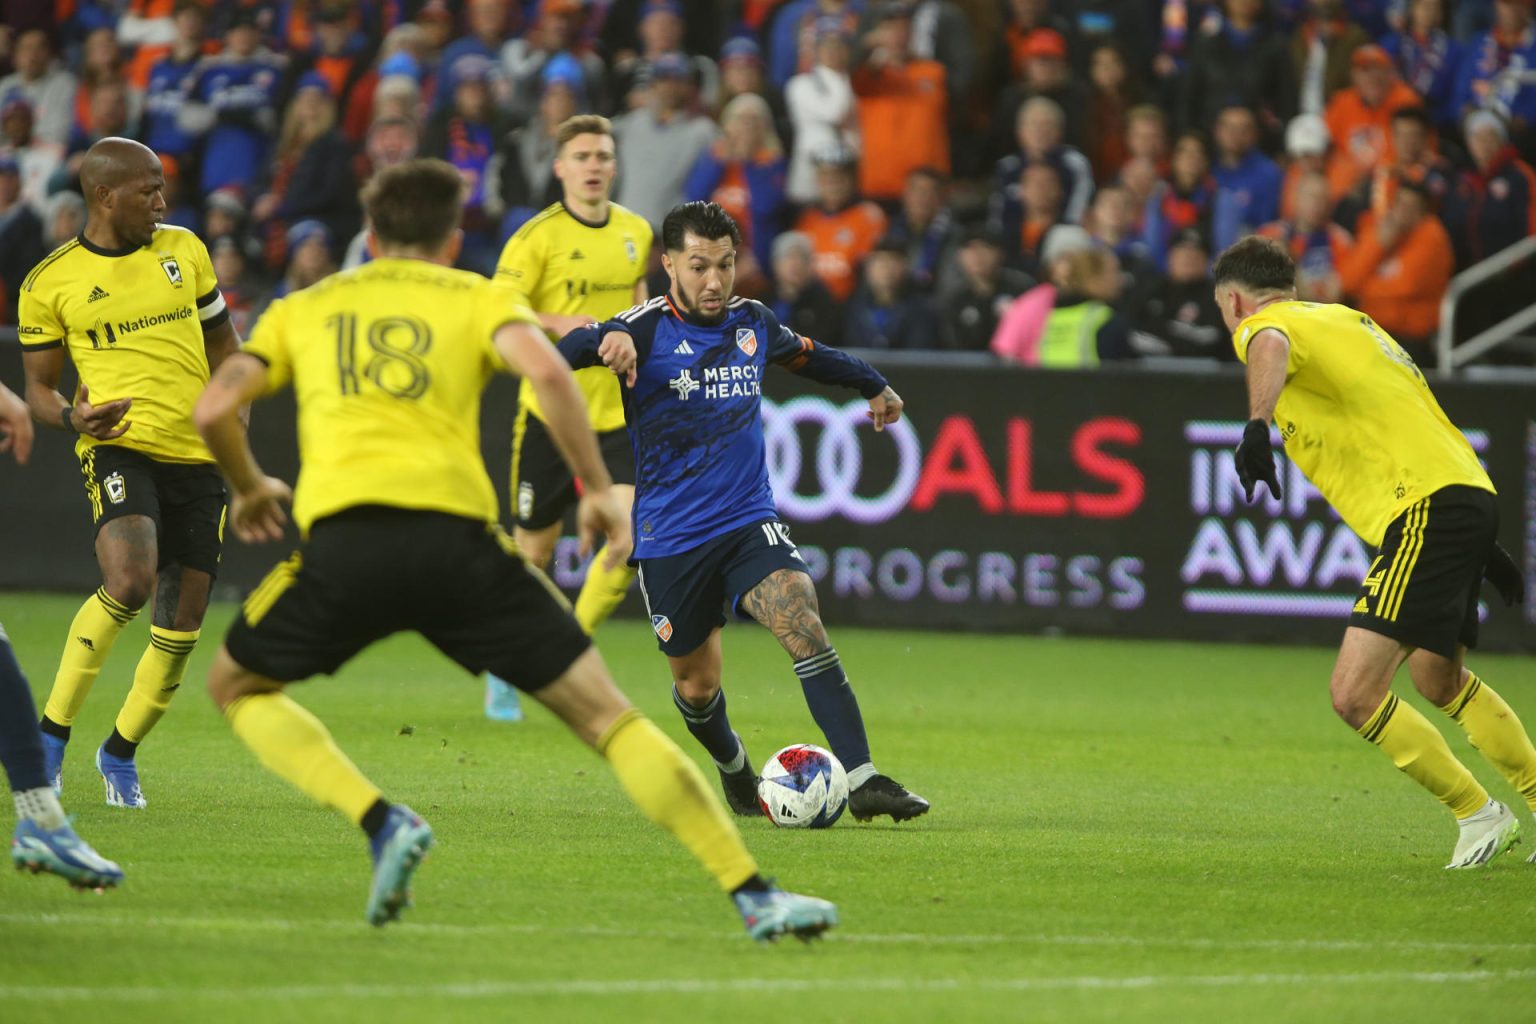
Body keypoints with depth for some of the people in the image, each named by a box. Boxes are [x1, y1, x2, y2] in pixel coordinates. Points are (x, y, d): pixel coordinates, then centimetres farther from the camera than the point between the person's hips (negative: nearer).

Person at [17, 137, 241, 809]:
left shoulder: (183, 250, 10)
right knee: (129, 580, -30)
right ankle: (51, 735, -17)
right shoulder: (51, 283, 0)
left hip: (197, 456, 5)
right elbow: (37, 386, 7)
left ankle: (120, 753, 27)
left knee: (182, 623, 4)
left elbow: (221, 339, 22)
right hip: (118, 447, -5)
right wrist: (71, 417, -15)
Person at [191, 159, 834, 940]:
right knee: (602, 712, 7)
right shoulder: (477, 298, 20)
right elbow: (546, 371, -2)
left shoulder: (302, 310, 25)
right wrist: (599, 488, 6)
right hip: (457, 537, 0)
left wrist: (248, 488, 32)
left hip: (343, 534, 0)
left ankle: (380, 822, 2)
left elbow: (215, 408, 13)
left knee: (235, 686, 25)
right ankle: (753, 894, -2)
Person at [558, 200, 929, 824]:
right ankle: (734, 770, 41)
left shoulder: (752, 324, 6)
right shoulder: (648, 329, -9)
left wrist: (873, 385, 43)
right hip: (670, 537, -2)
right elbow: (566, 349, -26)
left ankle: (862, 781, -27)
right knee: (696, 685, 7)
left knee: (803, 626, -22)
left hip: (749, 523, 2)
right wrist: (606, 341, -49)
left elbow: (805, 354, 28)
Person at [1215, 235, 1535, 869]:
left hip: (1426, 511, -10)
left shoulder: (1261, 323, 1)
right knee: (1439, 680, 29)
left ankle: (1478, 815, -4)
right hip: (1469, 499, 10)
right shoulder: (1346, 320, 27)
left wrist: (1257, 425, -43)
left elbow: (1272, 347, -27)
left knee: (1355, 693, -13)